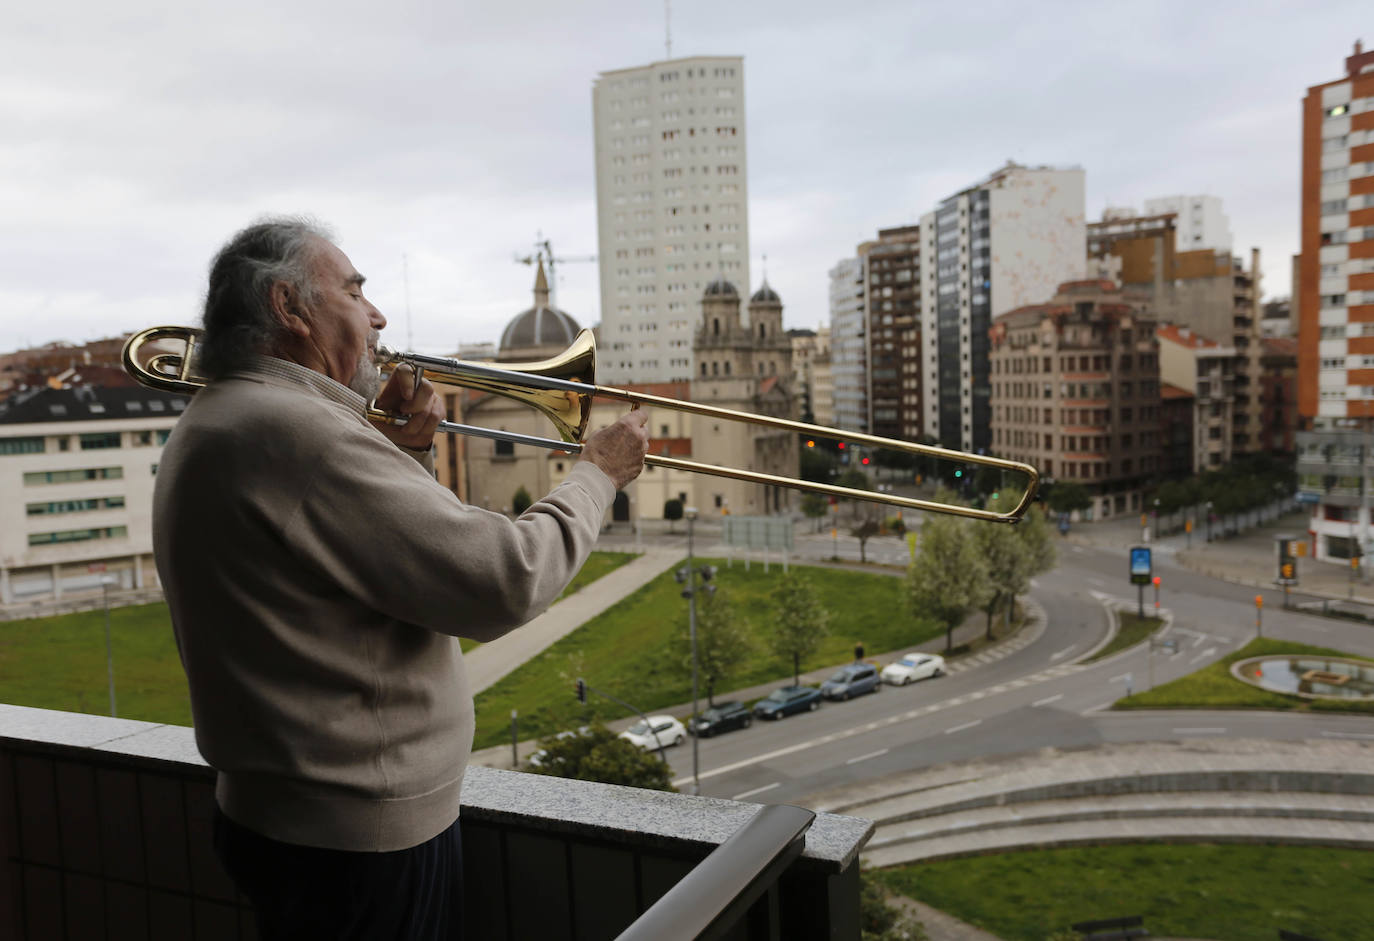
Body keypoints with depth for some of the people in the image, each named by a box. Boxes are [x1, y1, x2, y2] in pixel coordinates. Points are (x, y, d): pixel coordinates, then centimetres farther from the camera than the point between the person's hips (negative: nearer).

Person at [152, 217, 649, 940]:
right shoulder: (295, 432, -25)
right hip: (359, 832, -10)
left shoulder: (211, 426, 9)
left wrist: (404, 451, 2)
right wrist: (598, 473, -11)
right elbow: (503, 580, -27)